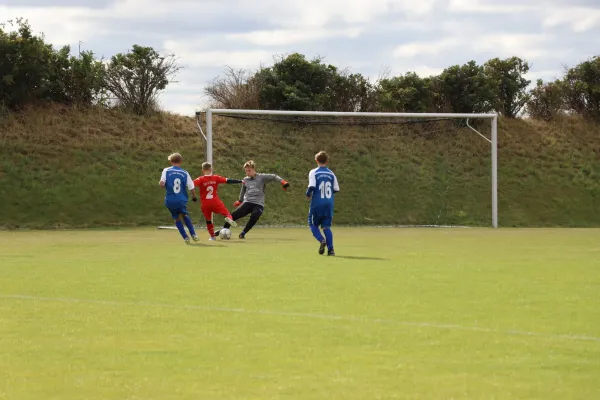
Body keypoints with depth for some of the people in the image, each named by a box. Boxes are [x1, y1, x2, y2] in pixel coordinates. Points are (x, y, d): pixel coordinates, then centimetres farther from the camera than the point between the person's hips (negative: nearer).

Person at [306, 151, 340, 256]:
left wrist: (308, 195, 2)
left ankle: (321, 240, -16)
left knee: (313, 224, 11)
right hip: (329, 204, 3)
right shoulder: (331, 174, 7)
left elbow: (312, 186, -17)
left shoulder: (313, 172, -5)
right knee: (326, 226, 7)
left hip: (317, 203, -3)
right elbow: (336, 189, 9)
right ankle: (330, 249, -7)